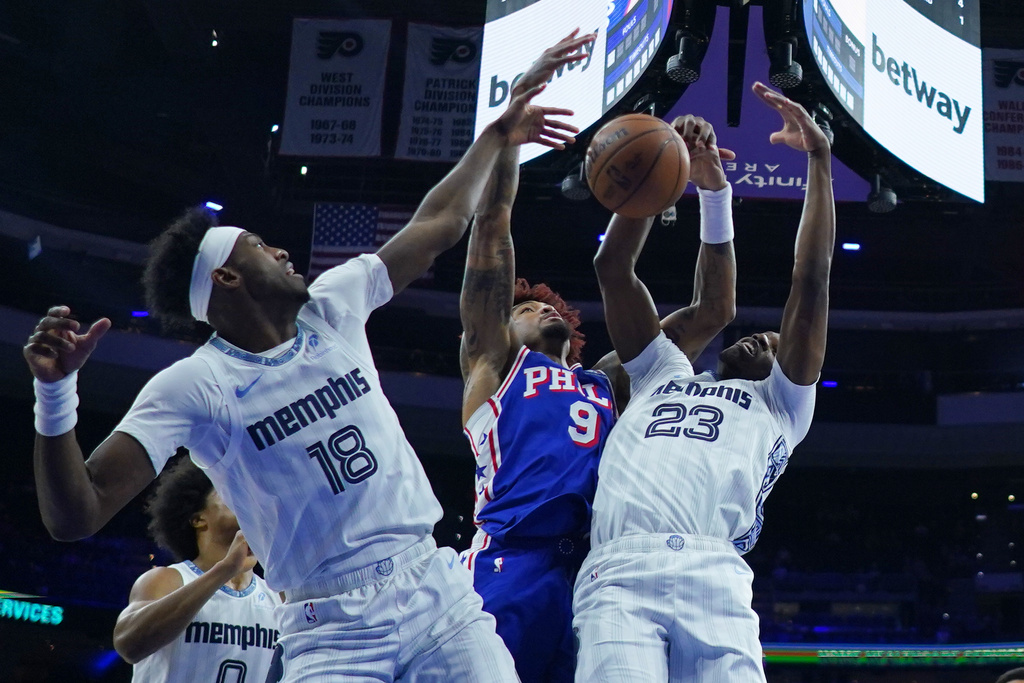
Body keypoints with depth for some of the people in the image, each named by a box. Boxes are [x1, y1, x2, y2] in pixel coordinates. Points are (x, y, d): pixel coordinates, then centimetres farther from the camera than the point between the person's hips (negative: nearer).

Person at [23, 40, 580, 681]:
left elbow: (440, 224, 21)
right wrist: (56, 392, -27)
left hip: (438, 589, 5)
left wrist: (497, 137, 25)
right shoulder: (191, 386, -7)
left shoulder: (331, 309, 10)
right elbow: (75, 516, -14)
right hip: (334, 631, -5)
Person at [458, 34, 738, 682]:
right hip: (510, 572, -4)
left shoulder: (611, 381, 33)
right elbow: (493, 223, 19)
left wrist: (715, 190, 24)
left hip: (595, 584, 4)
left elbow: (713, 311, 32)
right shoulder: (491, 363, 23)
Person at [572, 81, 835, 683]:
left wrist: (820, 159, 18)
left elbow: (811, 285, 21)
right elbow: (613, 269, 31)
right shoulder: (664, 376, 36)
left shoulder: (781, 405, 29)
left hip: (716, 584, -1)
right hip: (619, 575, 1)